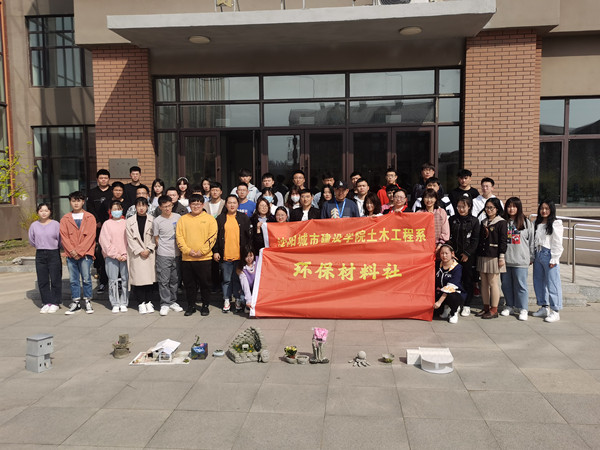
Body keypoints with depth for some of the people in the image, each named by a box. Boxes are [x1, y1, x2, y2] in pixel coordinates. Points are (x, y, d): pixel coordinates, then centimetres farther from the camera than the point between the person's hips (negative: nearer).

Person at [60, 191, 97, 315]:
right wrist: (72, 251, -9)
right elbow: (63, 236, 5)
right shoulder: (65, 219, 10)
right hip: (71, 255, 3)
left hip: (85, 253, -3)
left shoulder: (90, 218, 2)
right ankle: (76, 302, 17)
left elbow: (90, 236, -6)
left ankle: (87, 302, 11)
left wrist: (79, 251, -12)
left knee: (86, 279, -1)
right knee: (73, 280, 7)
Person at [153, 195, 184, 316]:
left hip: (177, 254, 3)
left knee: (175, 279, 11)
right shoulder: (157, 221, -4)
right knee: (164, 280, -1)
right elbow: (156, 238, 4)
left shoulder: (178, 217, 4)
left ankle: (173, 302, 23)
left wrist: (181, 249, 9)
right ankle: (165, 304, 8)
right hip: (163, 256, -3)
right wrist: (163, 249, 4)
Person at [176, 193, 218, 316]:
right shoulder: (183, 219, 9)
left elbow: (212, 237, -5)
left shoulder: (210, 219, 2)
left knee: (205, 283, 5)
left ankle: (205, 306, 20)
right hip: (187, 258, 2)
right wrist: (187, 250, -11)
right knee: (189, 284, 9)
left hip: (204, 258, -2)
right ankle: (191, 306, 23)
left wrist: (202, 251, -14)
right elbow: (179, 237, 3)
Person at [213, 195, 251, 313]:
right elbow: (215, 236, 7)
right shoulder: (220, 219, 7)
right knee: (226, 279, 5)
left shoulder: (244, 218, 7)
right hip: (225, 255, 0)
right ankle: (226, 300, 13)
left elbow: (248, 235, 6)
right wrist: (216, 251, 0)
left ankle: (237, 299, 18)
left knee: (238, 278, 6)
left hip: (240, 255, 0)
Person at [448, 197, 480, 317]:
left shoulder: (474, 221, 1)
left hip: (469, 256, -2)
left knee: (468, 280, 3)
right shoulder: (452, 220, 7)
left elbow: (475, 240, -2)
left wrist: (468, 253, -8)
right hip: (454, 254, 2)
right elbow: (448, 236, 8)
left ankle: (467, 306, 13)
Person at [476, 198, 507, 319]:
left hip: (494, 257, -6)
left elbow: (503, 241, -8)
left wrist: (501, 257, -12)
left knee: (493, 283, -3)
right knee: (484, 283, 9)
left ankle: (494, 310, 5)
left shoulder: (501, 222, -4)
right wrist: (478, 254, 15)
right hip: (482, 256, 6)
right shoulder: (484, 222, 15)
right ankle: (486, 307, 19)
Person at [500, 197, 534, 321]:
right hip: (504, 259, 3)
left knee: (520, 284, 0)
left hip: (520, 260, -3)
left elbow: (531, 241, 5)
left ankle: (523, 309, 10)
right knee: (506, 284, 10)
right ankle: (510, 306, 24)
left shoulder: (526, 222, 2)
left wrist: (531, 258, 5)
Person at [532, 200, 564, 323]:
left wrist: (554, 259, -12)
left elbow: (557, 244, -9)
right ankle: (544, 307, 24)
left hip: (549, 255, -7)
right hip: (538, 255, 7)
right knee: (538, 282, 12)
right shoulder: (537, 223, 14)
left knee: (552, 284, -4)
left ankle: (555, 311, 3)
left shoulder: (556, 224, -6)